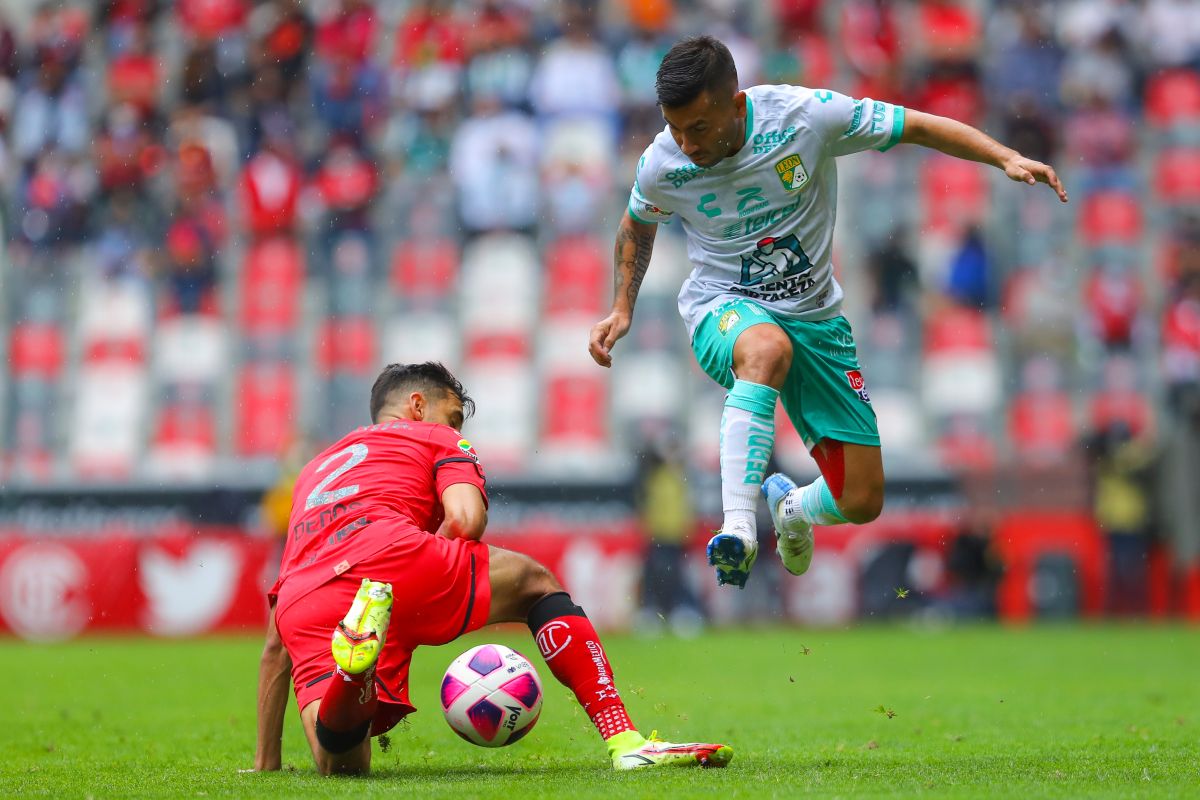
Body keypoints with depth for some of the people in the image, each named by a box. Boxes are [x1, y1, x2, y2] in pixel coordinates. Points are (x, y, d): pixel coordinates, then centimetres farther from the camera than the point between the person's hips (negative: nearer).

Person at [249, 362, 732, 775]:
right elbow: (466, 519, 2)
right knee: (535, 583, 21)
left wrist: (266, 765, 38)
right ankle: (625, 742, 4)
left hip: (301, 617, 4)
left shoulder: (314, 470, 42)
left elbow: (275, 645, 37)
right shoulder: (440, 439, 28)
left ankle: (351, 675, -38)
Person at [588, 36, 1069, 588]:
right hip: (723, 311, -2)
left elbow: (919, 128, -10)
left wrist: (1007, 159, -19)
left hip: (815, 317, 2)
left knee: (862, 502, -2)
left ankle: (789, 506, 36)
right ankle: (738, 526, -48)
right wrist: (622, 308, 7)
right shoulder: (661, 166, -11)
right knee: (768, 349, -43)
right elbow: (637, 226, 13)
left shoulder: (806, 115, -19)